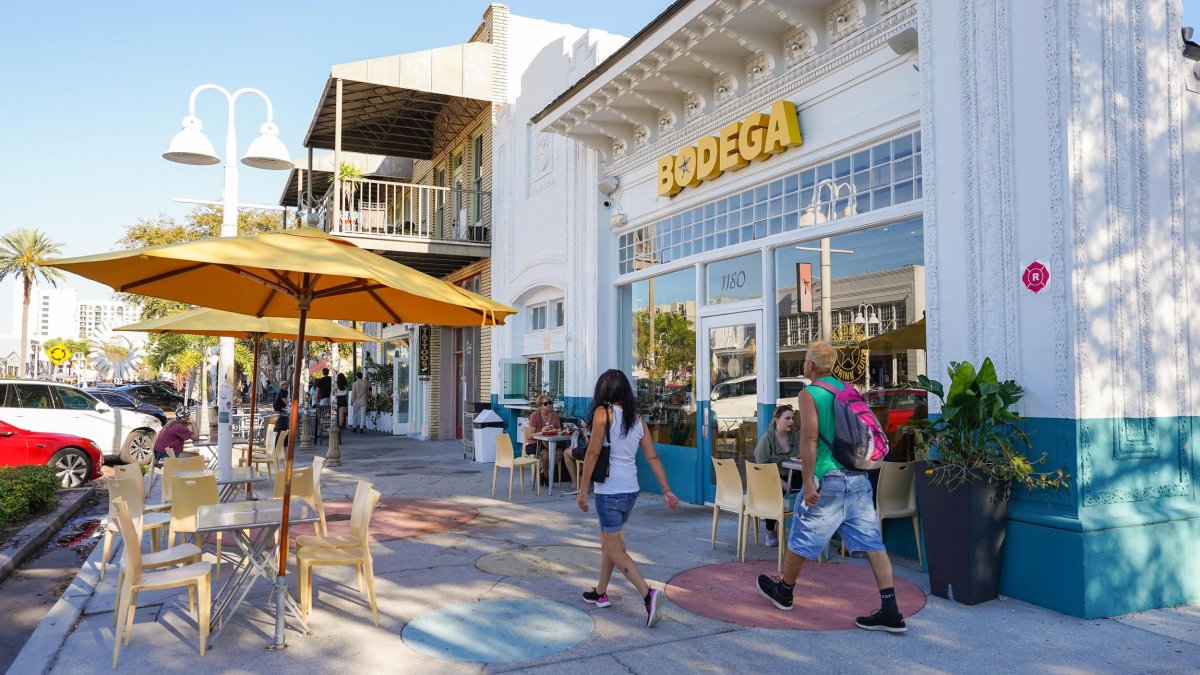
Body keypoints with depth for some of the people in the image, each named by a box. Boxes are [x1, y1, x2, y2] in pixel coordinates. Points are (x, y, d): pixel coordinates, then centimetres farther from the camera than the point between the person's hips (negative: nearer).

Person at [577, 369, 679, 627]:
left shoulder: (603, 412, -10)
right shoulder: (637, 419, 7)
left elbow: (593, 453, -13)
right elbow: (653, 457, 6)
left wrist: (583, 489, -7)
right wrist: (666, 491, 8)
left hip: (609, 491, -7)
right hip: (631, 490, 7)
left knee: (614, 549, 0)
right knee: (608, 539, 22)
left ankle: (648, 594, -14)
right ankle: (600, 592, 33)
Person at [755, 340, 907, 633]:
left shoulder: (809, 394, -8)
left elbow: (809, 438, -16)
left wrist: (808, 482, -16)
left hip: (828, 479, -6)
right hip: (859, 477, 6)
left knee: (802, 537, 11)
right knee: (871, 541, 4)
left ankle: (784, 590, 29)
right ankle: (890, 611, 0)